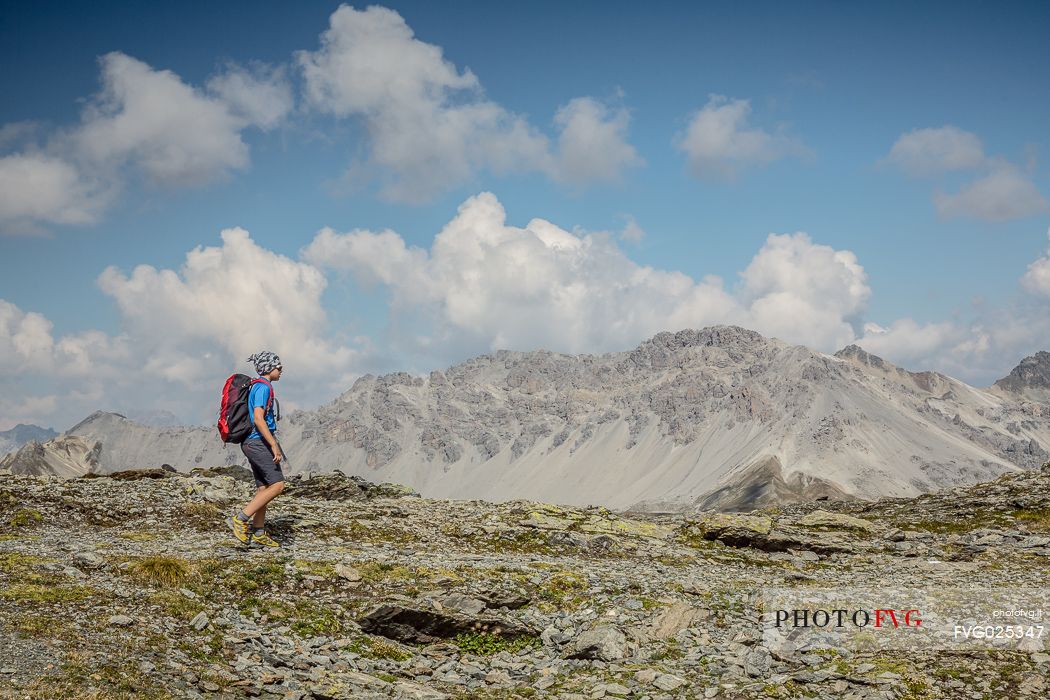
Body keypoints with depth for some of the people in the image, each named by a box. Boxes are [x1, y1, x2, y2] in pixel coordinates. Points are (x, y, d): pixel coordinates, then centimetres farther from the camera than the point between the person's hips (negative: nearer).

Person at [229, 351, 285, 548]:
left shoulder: (258, 386, 18)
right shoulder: (263, 387, -13)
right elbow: (259, 419, -23)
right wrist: (274, 445, -24)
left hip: (254, 443, 10)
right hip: (259, 442, -10)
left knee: (263, 488, 9)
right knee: (277, 484, -12)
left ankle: (258, 534, 10)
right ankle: (240, 519, -12)